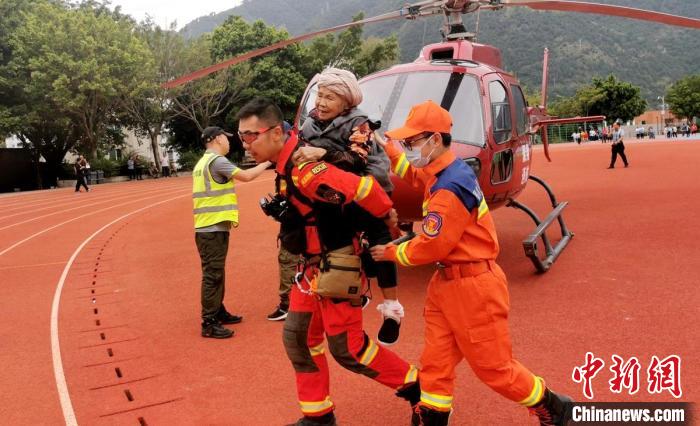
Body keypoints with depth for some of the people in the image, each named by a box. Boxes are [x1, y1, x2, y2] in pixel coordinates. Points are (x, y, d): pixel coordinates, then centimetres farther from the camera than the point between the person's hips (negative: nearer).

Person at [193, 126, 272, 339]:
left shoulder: (203, 162, 18)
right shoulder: (217, 160, -13)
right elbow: (246, 176, -19)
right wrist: (266, 163, -5)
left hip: (207, 227, 10)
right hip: (213, 229, -10)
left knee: (216, 273, 18)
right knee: (212, 275, -7)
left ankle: (218, 312, 29)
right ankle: (209, 324, -2)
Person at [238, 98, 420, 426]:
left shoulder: (302, 169, -30)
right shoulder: (286, 163, 2)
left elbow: (363, 188, -35)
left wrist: (387, 214, -20)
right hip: (313, 266, 10)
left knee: (346, 347, 2)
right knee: (297, 337, 13)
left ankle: (413, 385, 24)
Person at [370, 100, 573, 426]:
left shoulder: (450, 187, -24)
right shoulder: (443, 171, 5)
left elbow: (431, 247, -21)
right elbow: (414, 175, 27)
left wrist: (390, 253, -5)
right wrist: (384, 145, 15)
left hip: (472, 287, -9)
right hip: (446, 282, 9)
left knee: (494, 366, 6)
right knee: (435, 361, 13)